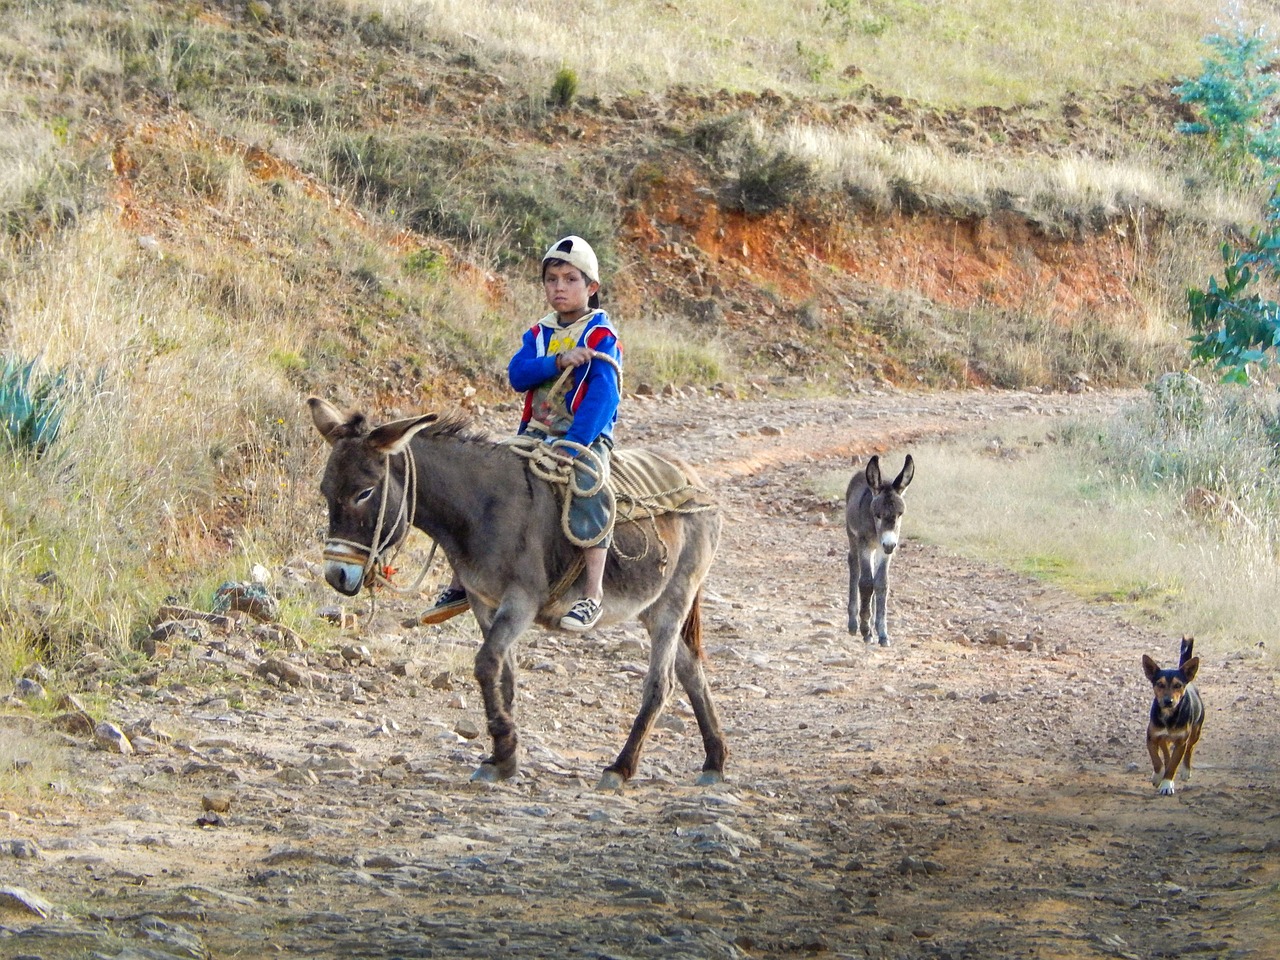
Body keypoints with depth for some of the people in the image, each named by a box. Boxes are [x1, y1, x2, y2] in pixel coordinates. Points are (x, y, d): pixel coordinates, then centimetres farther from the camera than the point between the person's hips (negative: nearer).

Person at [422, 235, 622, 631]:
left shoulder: (600, 336, -5)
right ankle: (461, 582, 7)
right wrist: (559, 362, -19)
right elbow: (517, 374, -3)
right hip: (537, 433, 7)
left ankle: (594, 593, -37)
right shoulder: (538, 335, 14)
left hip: (587, 436, -7)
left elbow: (603, 394, -16)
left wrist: (573, 447, -25)